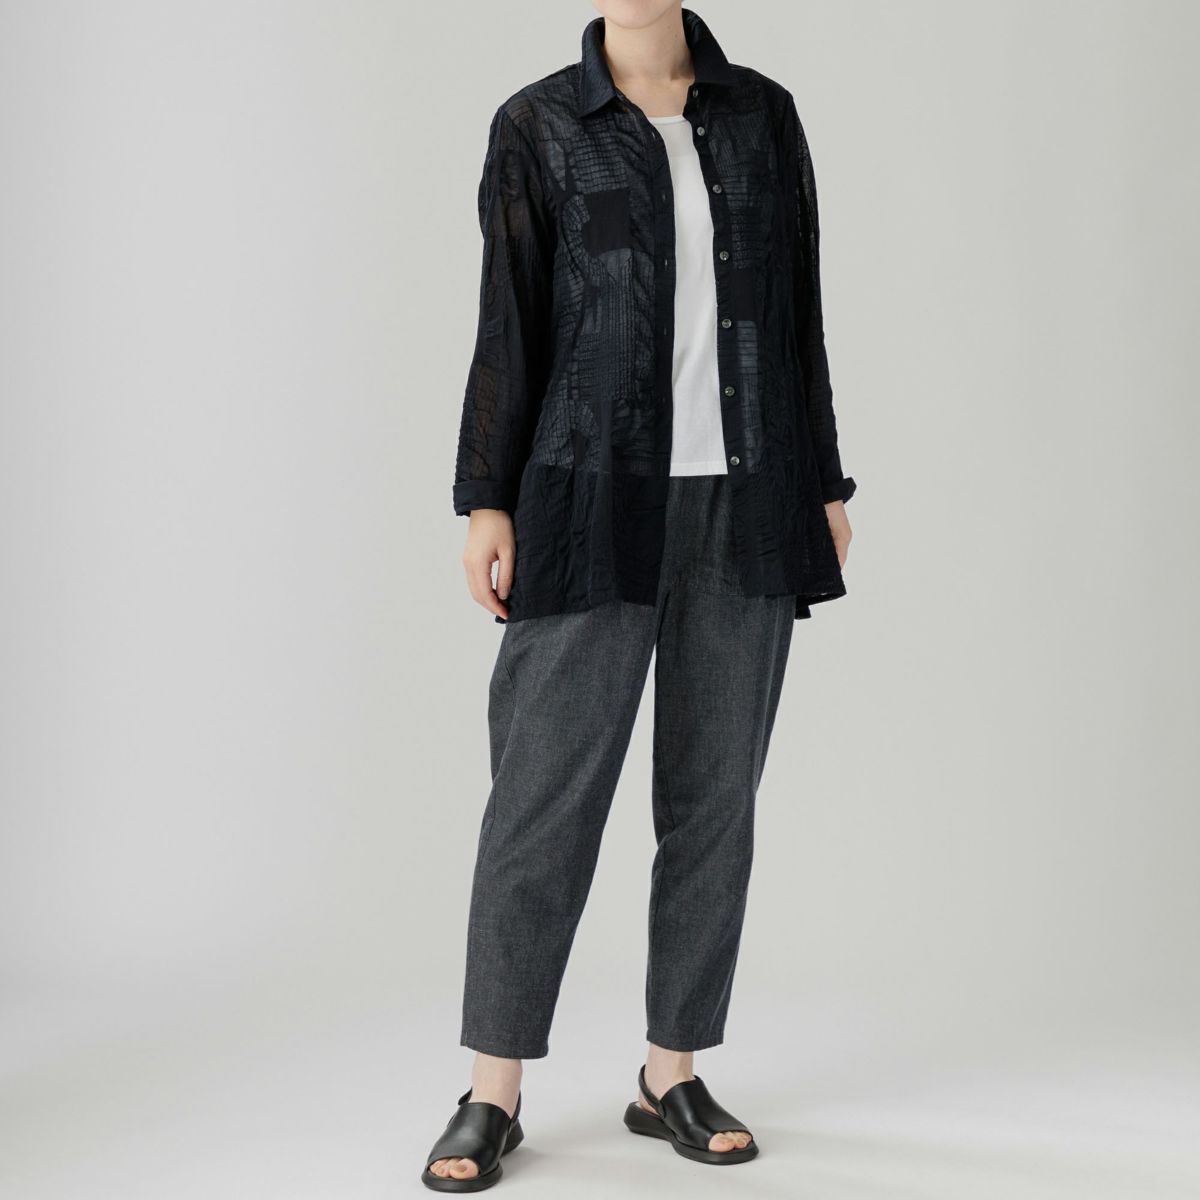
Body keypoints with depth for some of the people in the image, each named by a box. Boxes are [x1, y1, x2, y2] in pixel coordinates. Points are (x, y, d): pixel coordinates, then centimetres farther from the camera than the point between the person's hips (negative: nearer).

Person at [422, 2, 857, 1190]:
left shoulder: (763, 113, 11)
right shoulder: (537, 125, 3)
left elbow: (796, 307, 12)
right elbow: (508, 324, 0)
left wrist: (824, 485, 9)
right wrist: (485, 503, -6)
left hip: (746, 502, 3)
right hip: (597, 501, -3)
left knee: (714, 790, 6)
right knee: (546, 787, -4)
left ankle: (672, 1078, 18)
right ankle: (492, 1095, 7)